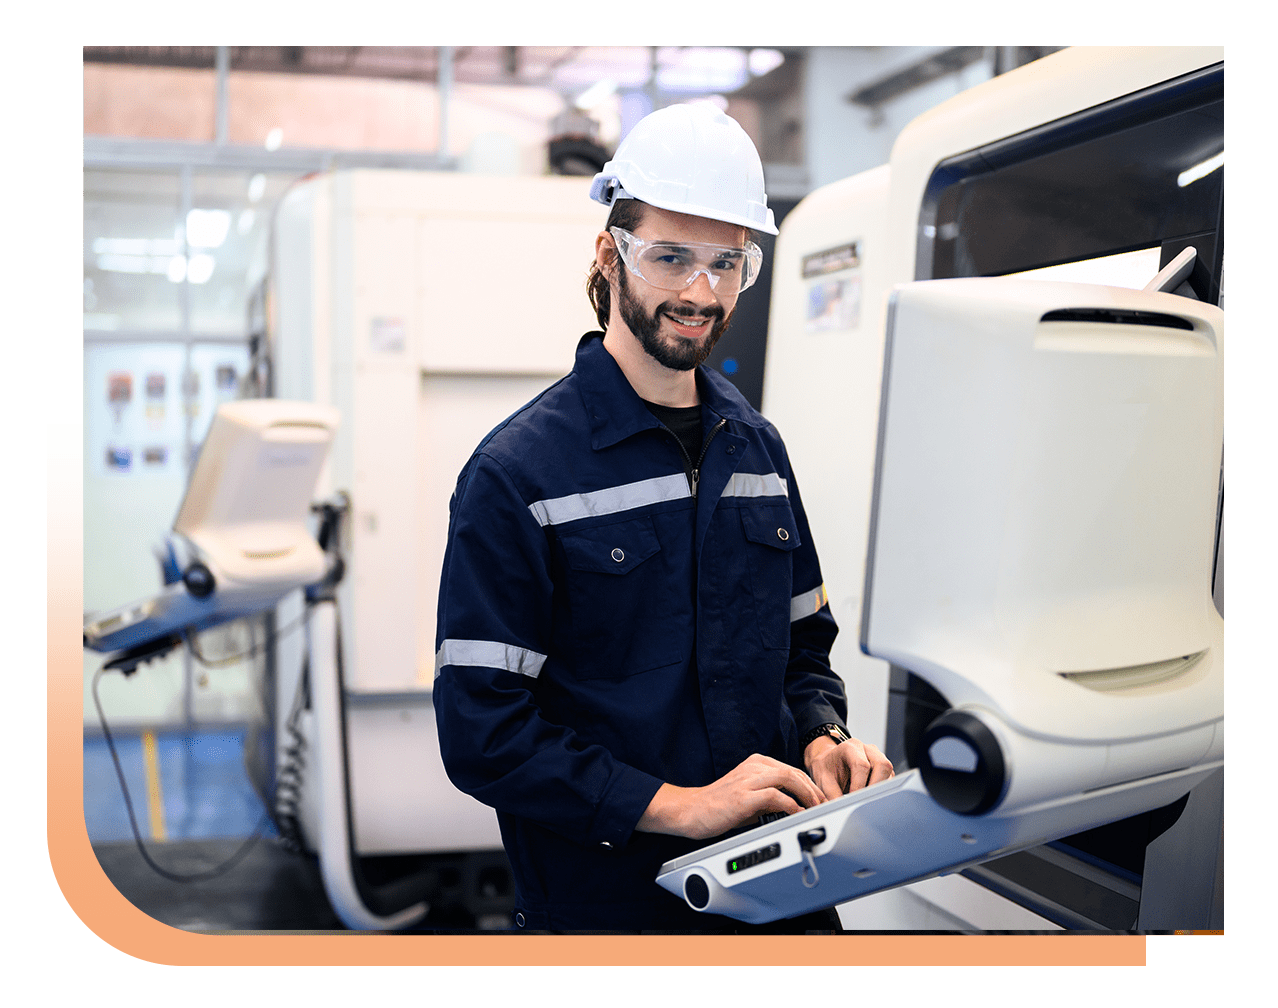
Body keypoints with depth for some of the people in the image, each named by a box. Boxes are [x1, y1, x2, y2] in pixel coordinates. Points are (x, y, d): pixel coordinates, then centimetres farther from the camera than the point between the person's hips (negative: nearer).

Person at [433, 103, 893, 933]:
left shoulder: (758, 449, 6)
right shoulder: (518, 472, -13)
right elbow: (482, 735, -16)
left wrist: (823, 740, -4)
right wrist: (676, 804, -22)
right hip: (610, 900, -5)